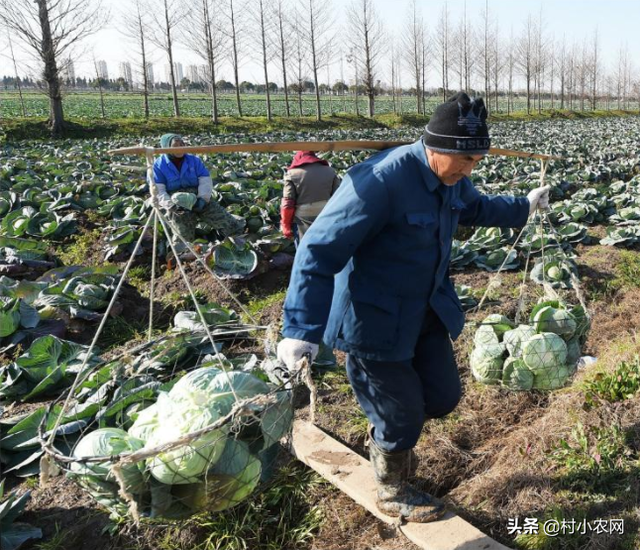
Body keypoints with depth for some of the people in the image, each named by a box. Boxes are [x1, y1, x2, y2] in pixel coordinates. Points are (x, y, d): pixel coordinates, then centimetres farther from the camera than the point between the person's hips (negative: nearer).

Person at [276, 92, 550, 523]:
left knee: (444, 396, 14)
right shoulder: (380, 181, -30)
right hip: (376, 321, -8)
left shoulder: (451, 178, -2)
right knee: (402, 416, 7)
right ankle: (393, 494, 37)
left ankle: (387, 433, 45)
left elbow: (476, 208, 25)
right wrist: (302, 330, -35)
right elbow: (319, 252, -30)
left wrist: (524, 207, 31)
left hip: (427, 310, 8)